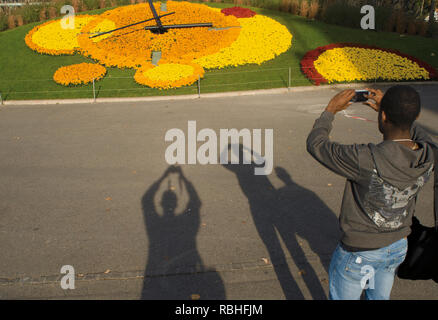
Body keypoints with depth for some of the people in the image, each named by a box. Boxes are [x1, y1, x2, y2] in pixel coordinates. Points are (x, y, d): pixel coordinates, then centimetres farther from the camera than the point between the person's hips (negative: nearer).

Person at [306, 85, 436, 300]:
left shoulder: (368, 160, -36)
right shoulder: (428, 156, -15)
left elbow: (316, 145, -22)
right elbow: (419, 136, 13)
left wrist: (330, 110, -8)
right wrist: (390, 108, 12)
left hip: (359, 252, -5)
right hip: (398, 247, 6)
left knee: (342, 296, 18)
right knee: (380, 297, 29)